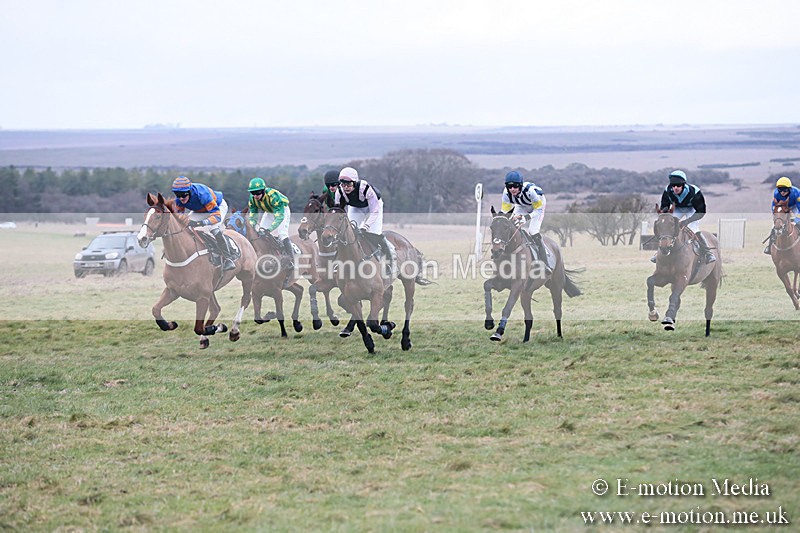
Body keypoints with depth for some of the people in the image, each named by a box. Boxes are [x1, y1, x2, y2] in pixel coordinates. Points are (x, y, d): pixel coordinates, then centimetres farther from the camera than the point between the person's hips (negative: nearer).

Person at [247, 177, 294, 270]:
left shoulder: (273, 196, -41)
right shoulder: (253, 198, -21)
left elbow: (280, 217, -44)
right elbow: (253, 216, -14)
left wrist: (269, 229, -52)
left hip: (282, 210, -6)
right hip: (269, 212, 6)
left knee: (282, 234, -22)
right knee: (260, 234, -1)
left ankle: (291, 261, -21)